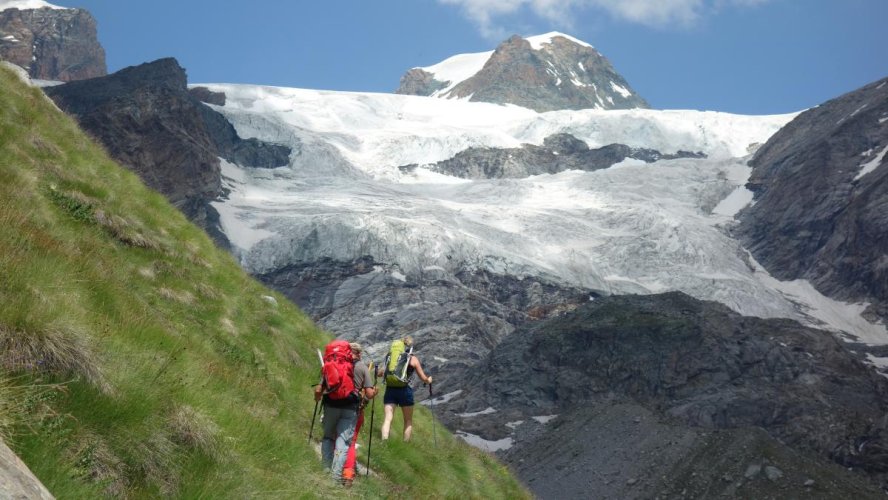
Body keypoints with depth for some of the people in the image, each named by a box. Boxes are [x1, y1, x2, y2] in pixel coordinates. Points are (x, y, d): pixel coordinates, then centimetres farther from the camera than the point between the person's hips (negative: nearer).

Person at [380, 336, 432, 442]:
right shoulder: (413, 359, 2)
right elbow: (423, 378, 6)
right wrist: (429, 380, 29)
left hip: (390, 389, 2)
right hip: (405, 390, -2)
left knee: (388, 418, -2)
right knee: (408, 421, 14)